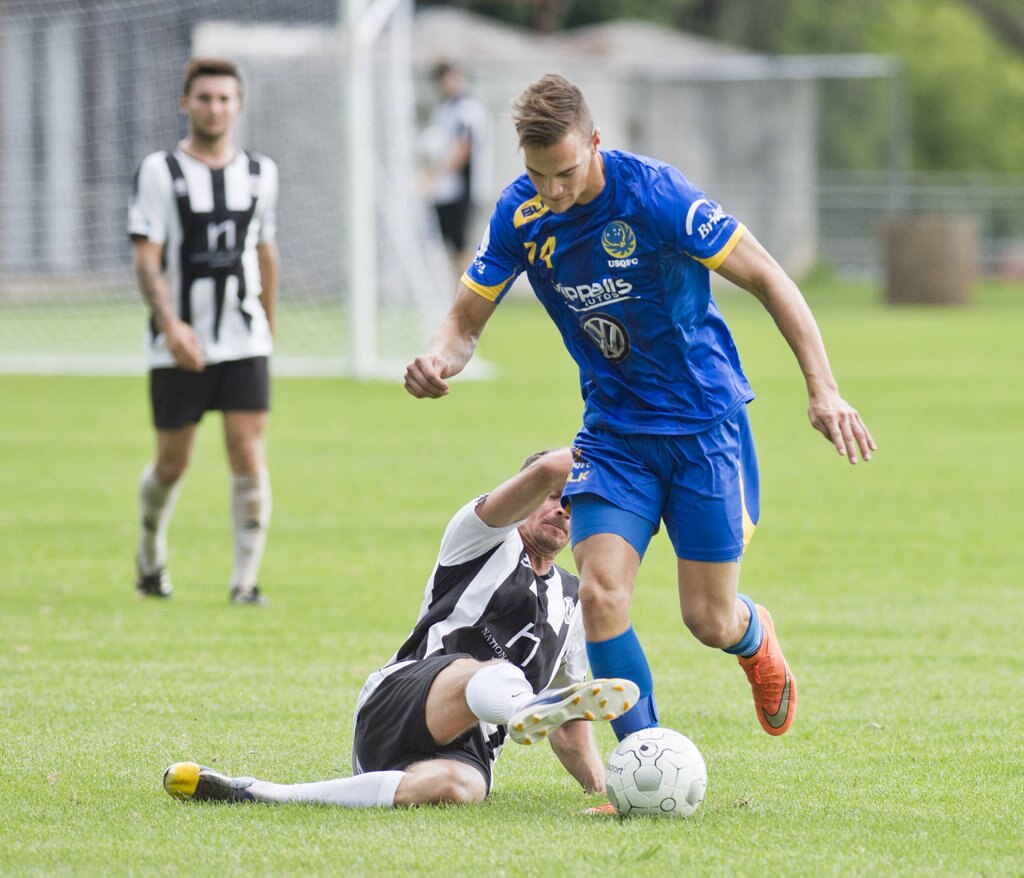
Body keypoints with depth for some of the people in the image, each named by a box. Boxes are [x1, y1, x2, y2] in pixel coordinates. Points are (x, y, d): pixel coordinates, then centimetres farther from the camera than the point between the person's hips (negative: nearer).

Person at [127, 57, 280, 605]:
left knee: (249, 457, -10)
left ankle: (245, 580, -7)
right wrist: (169, 323, -23)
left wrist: (268, 326, 22)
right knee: (173, 463, 8)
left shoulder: (260, 172, 9)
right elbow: (146, 257, -10)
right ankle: (150, 556, 34)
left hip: (244, 342, 2)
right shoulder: (160, 171, -3)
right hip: (179, 347, -2)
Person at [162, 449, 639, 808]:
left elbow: (567, 727, 32)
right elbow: (547, 469, -9)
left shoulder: (572, 598, 28)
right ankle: (524, 713, -80)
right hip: (396, 706, -3)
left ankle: (258, 794, -41)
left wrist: (602, 787, 17)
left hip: (468, 750, 3)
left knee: (460, 785, -38)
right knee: (493, 675, -38)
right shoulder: (484, 538, 11)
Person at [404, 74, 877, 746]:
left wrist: (823, 389, -22)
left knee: (710, 621, -1)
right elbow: (467, 321, 0)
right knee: (600, 594, -16)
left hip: (705, 420, -3)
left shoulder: (653, 193, -22)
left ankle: (754, 635, 38)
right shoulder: (521, 214, -8)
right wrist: (438, 361, -25)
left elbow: (768, 279, -16)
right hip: (613, 430, 3)